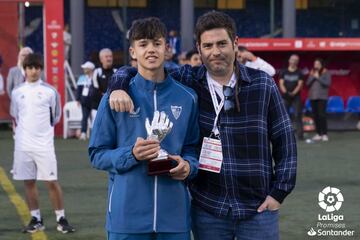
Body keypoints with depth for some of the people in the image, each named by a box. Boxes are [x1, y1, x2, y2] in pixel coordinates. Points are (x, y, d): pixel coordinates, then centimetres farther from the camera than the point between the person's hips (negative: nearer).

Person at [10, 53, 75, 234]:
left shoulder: (49, 91, -1)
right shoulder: (17, 92, 6)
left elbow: (56, 117, 9)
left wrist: (42, 129, 10)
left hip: (44, 144, -3)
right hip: (23, 144, 3)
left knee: (52, 182, -4)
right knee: (29, 182, 7)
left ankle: (61, 219, 4)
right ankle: (36, 220, 16)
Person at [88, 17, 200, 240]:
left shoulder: (187, 98, 6)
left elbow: (192, 148, 13)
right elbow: (98, 155, 1)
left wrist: (188, 166, -9)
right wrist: (131, 155, -17)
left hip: (174, 215, 2)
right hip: (127, 216, -2)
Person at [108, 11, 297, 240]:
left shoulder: (263, 84, -1)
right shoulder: (187, 81, -1)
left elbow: (284, 140, 3)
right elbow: (134, 71, 7)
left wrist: (279, 191, -2)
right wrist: (118, 87, -16)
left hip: (258, 210, -1)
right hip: (207, 210, 1)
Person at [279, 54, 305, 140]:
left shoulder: (299, 73, 7)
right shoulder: (284, 72, 11)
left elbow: (300, 84, -2)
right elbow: (281, 83, 3)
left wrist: (293, 93, -19)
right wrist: (285, 92, -16)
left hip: (296, 97, -1)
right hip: (285, 97, 1)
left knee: (298, 115, -7)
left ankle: (300, 134, -9)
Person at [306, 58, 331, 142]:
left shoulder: (326, 73, 1)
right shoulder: (312, 73, 14)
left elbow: (328, 83, -10)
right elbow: (307, 83, 8)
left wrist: (318, 77, -12)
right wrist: (313, 77, -5)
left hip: (322, 97, -5)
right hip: (313, 96, 5)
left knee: (322, 115, -12)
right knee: (315, 115, 4)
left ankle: (324, 134, -9)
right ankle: (318, 134, 9)